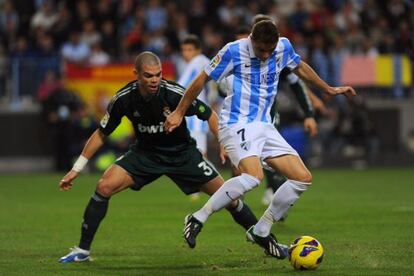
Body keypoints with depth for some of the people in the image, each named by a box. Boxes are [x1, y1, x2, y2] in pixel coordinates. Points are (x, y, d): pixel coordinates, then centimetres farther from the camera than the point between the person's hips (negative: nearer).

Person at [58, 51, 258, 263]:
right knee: (104, 186, -18)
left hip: (182, 153, -1)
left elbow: (209, 115, -11)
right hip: (145, 152, 1)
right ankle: (83, 250, -6)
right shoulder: (124, 99, -19)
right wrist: (76, 169, -4)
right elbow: (101, 134, -5)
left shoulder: (174, 93, -26)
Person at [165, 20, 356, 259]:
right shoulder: (234, 51, -13)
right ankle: (198, 219, -21)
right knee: (254, 176, -32)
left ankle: (261, 232, 11)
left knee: (303, 178, -1)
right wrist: (179, 113, 2)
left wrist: (329, 89, 32)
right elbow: (202, 80, -3)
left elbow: (300, 67, 24)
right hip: (237, 124, -7)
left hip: (264, 127, 7)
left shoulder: (284, 47, 1)